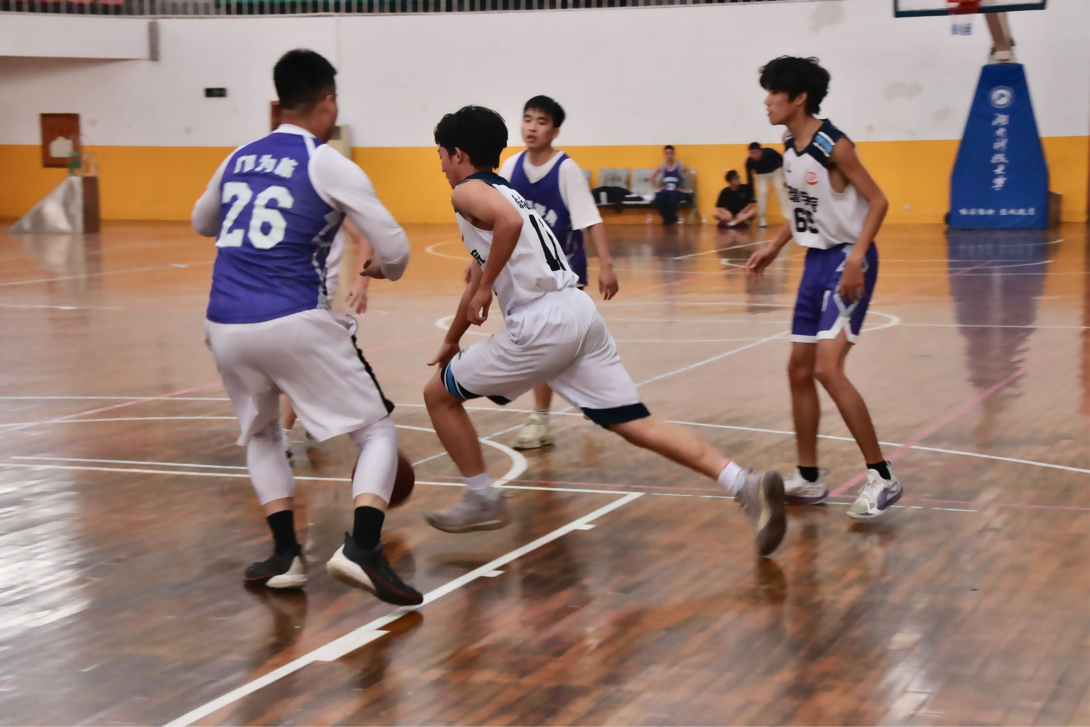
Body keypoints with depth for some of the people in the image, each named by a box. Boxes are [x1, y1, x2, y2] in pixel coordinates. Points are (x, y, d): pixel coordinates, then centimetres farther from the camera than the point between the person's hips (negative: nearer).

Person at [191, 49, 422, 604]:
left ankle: (285, 553, 15)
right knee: (378, 431, 7)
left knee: (260, 436, 29)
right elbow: (395, 249, -1)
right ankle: (362, 548, -12)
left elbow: (202, 223, 36)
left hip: (225, 325, 5)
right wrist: (386, 270, 22)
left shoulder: (239, 159, 16)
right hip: (293, 323, -5)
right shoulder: (328, 166, 0)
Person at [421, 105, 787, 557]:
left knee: (439, 394, 11)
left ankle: (483, 501, 18)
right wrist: (451, 341, 49)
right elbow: (478, 281, 40)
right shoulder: (502, 192, 29)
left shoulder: (467, 191, 1)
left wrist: (485, 287, -14)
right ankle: (746, 485, -12)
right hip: (580, 313, 8)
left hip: (542, 323, -8)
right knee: (635, 424, 2)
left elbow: (509, 221, -25)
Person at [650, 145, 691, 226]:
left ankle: (671, 218, -1)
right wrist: (658, 187, 7)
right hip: (666, 191, 3)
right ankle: (669, 219, -2)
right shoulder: (662, 166, 5)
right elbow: (652, 178, 17)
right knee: (657, 202, -29)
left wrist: (685, 189, -8)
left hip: (677, 191, -3)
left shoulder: (680, 166, -6)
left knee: (671, 201, -36)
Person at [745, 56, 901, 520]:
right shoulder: (790, 150, 8)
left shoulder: (834, 146, -17)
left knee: (828, 369, -18)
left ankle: (882, 478, -10)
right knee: (799, 369, 10)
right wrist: (775, 247, 17)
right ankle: (808, 479, 21)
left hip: (847, 261, -9)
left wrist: (856, 258, -26)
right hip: (815, 260, 9)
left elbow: (877, 201, -17)